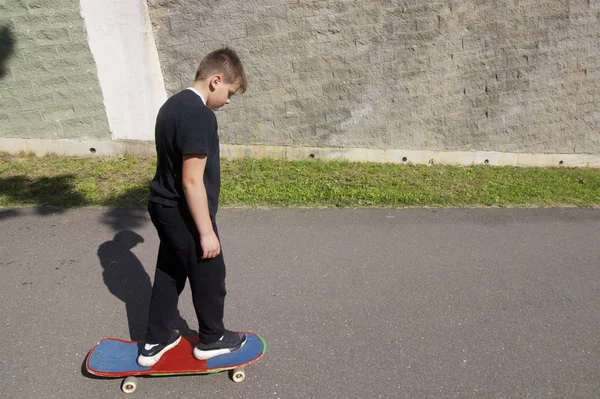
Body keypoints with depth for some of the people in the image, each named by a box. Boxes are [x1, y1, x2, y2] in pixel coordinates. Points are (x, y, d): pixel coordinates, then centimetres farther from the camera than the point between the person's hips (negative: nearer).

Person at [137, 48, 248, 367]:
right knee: (208, 276, 11)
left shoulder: (173, 104, 9)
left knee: (168, 274, 21)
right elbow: (192, 181, -26)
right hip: (184, 214, -9)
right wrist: (206, 231, -19)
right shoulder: (199, 115, -23)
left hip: (164, 208, 9)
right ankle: (211, 339, 31)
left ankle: (154, 342, 34)